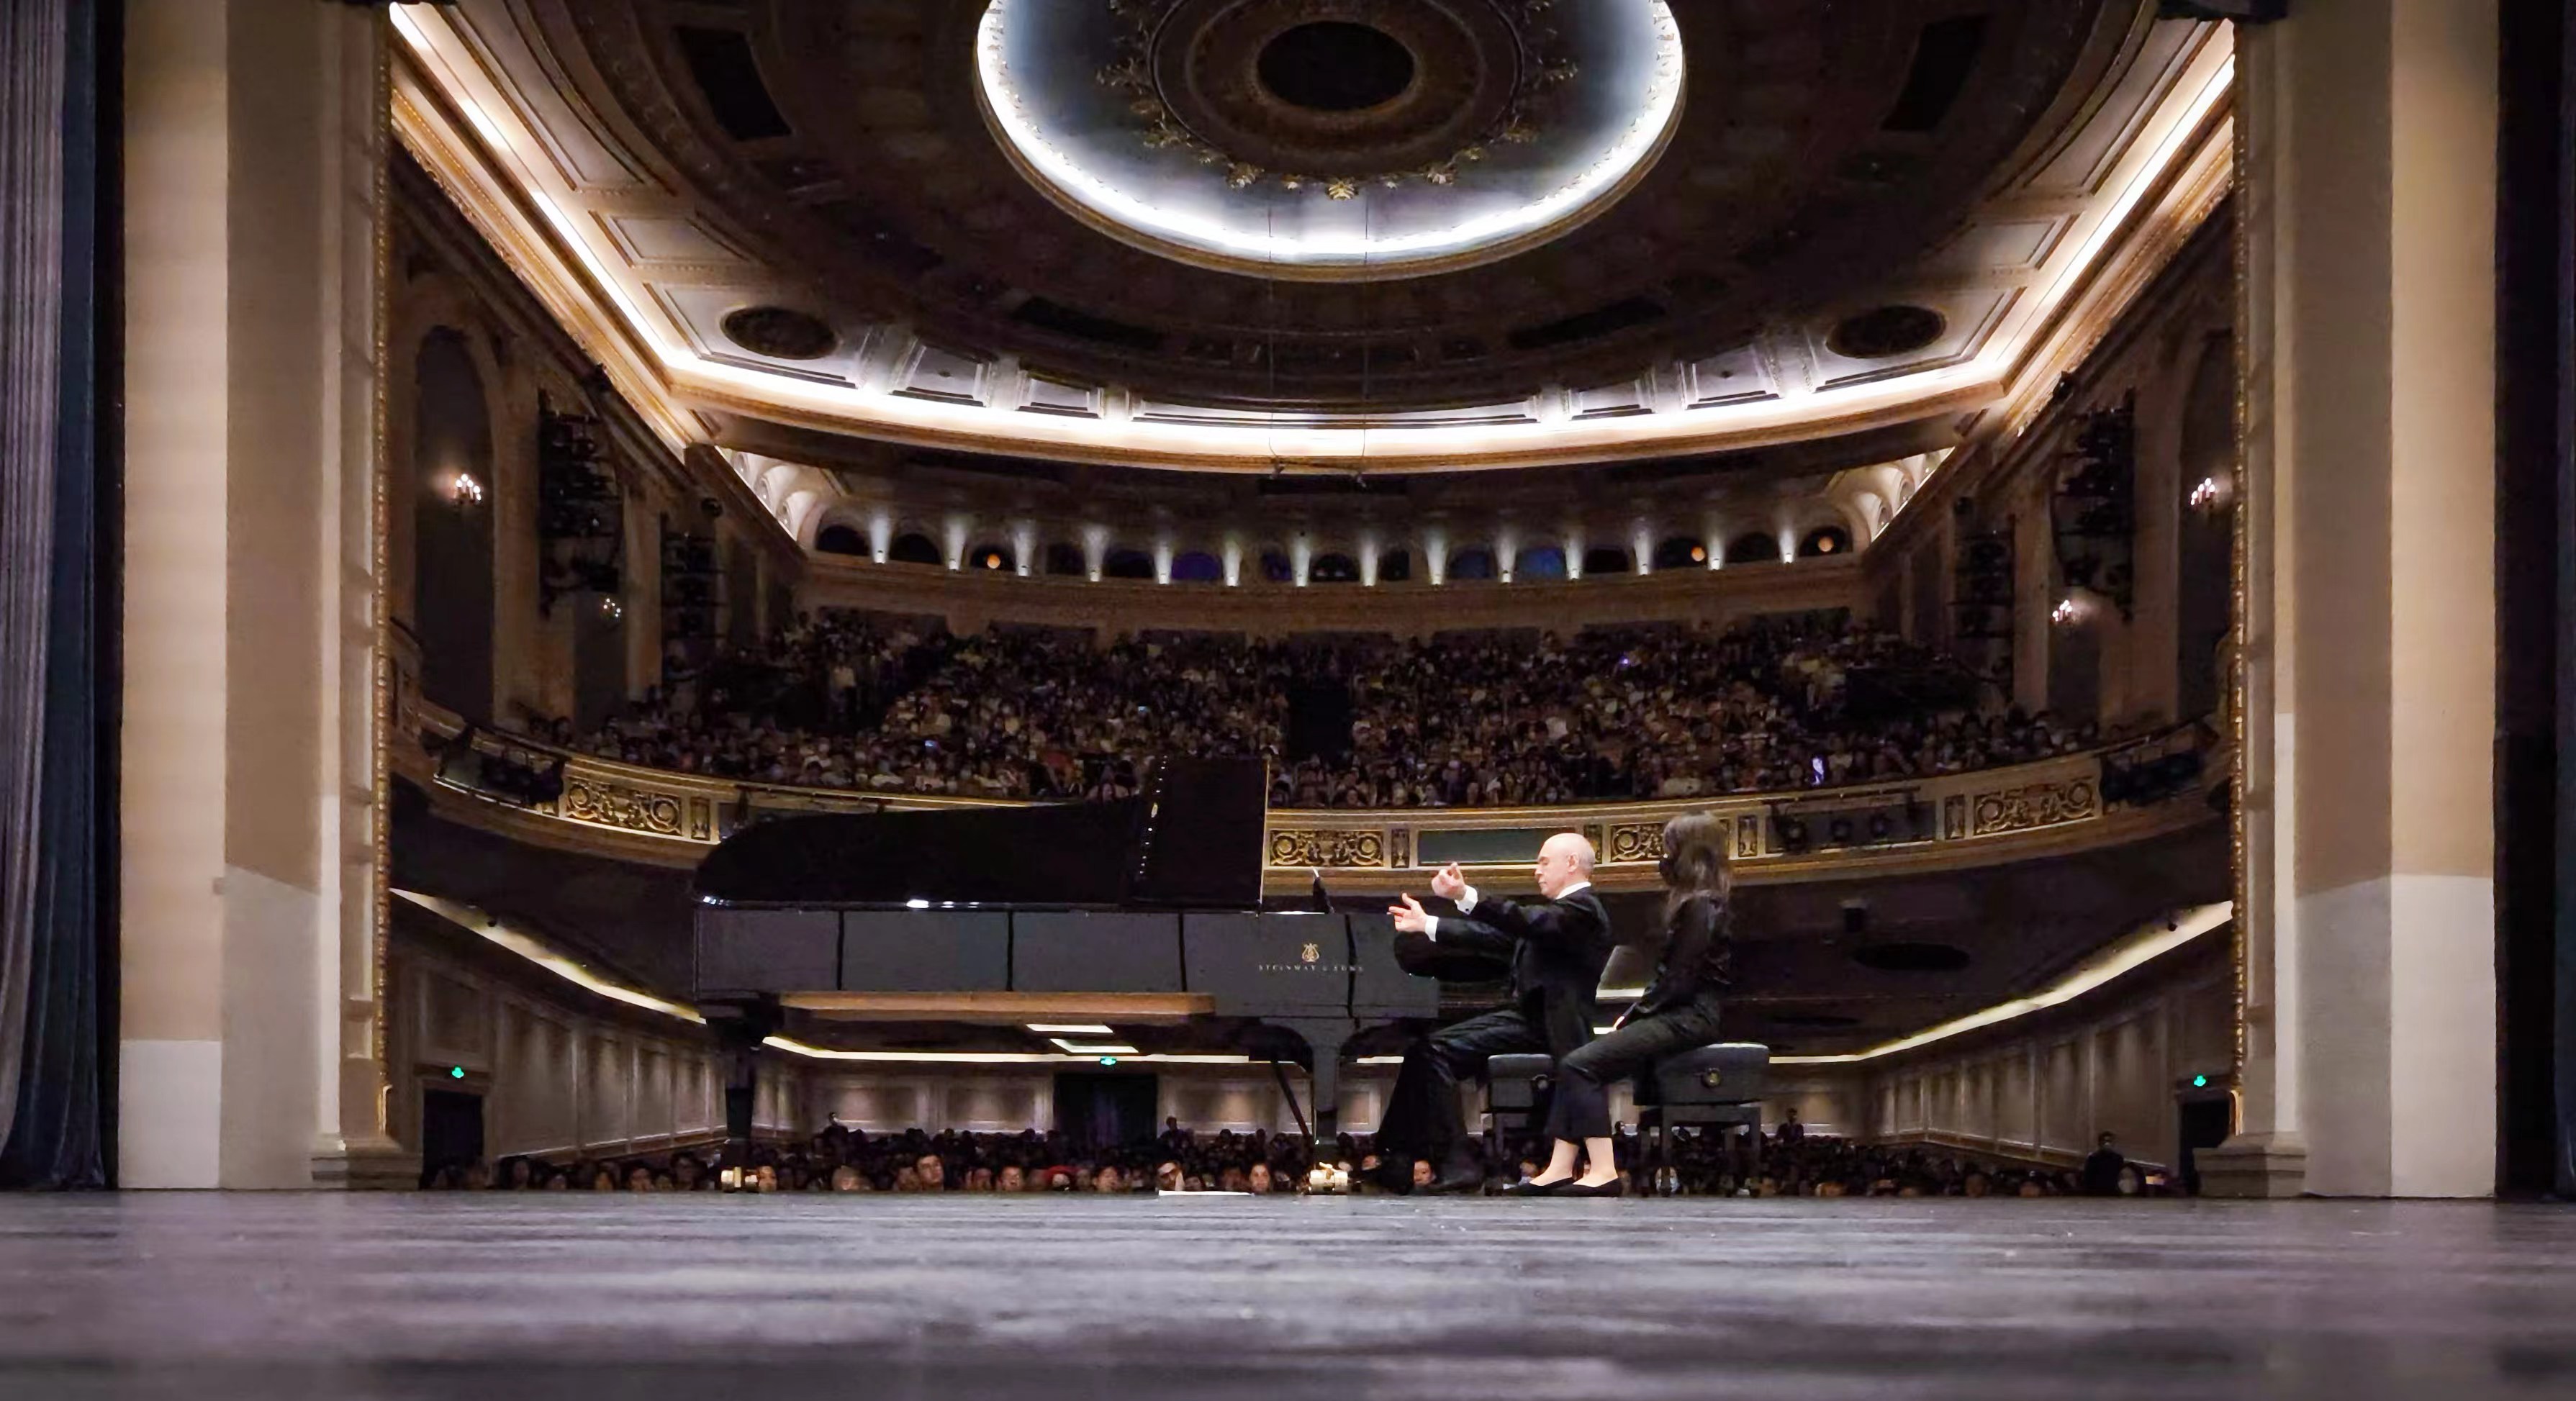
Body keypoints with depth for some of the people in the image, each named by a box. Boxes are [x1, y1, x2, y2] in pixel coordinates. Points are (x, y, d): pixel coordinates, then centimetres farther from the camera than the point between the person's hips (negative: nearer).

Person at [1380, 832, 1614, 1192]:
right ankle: (1395, 1158, -2)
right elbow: (1497, 938, 25)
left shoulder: (1582, 909, -8)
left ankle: (1456, 1163, -18)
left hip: (1546, 1028, -10)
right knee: (1425, 1049, 0)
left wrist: (1466, 896, -38)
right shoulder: (1557, 911, 24)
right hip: (1528, 1016, 10)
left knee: (1434, 1051, -19)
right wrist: (1427, 925, 23)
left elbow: (1527, 922, -26)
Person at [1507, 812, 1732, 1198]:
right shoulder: (1695, 903, 19)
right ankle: (1560, 1168, -9)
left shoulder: (1701, 906, -13)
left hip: (1687, 1019, -10)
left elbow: (1680, 981, -19)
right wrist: (1634, 1014, 7)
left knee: (1580, 1064, -19)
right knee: (1574, 1062, 1)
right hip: (1676, 1015, 10)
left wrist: (1634, 1015, -9)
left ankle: (1604, 1172, -21)